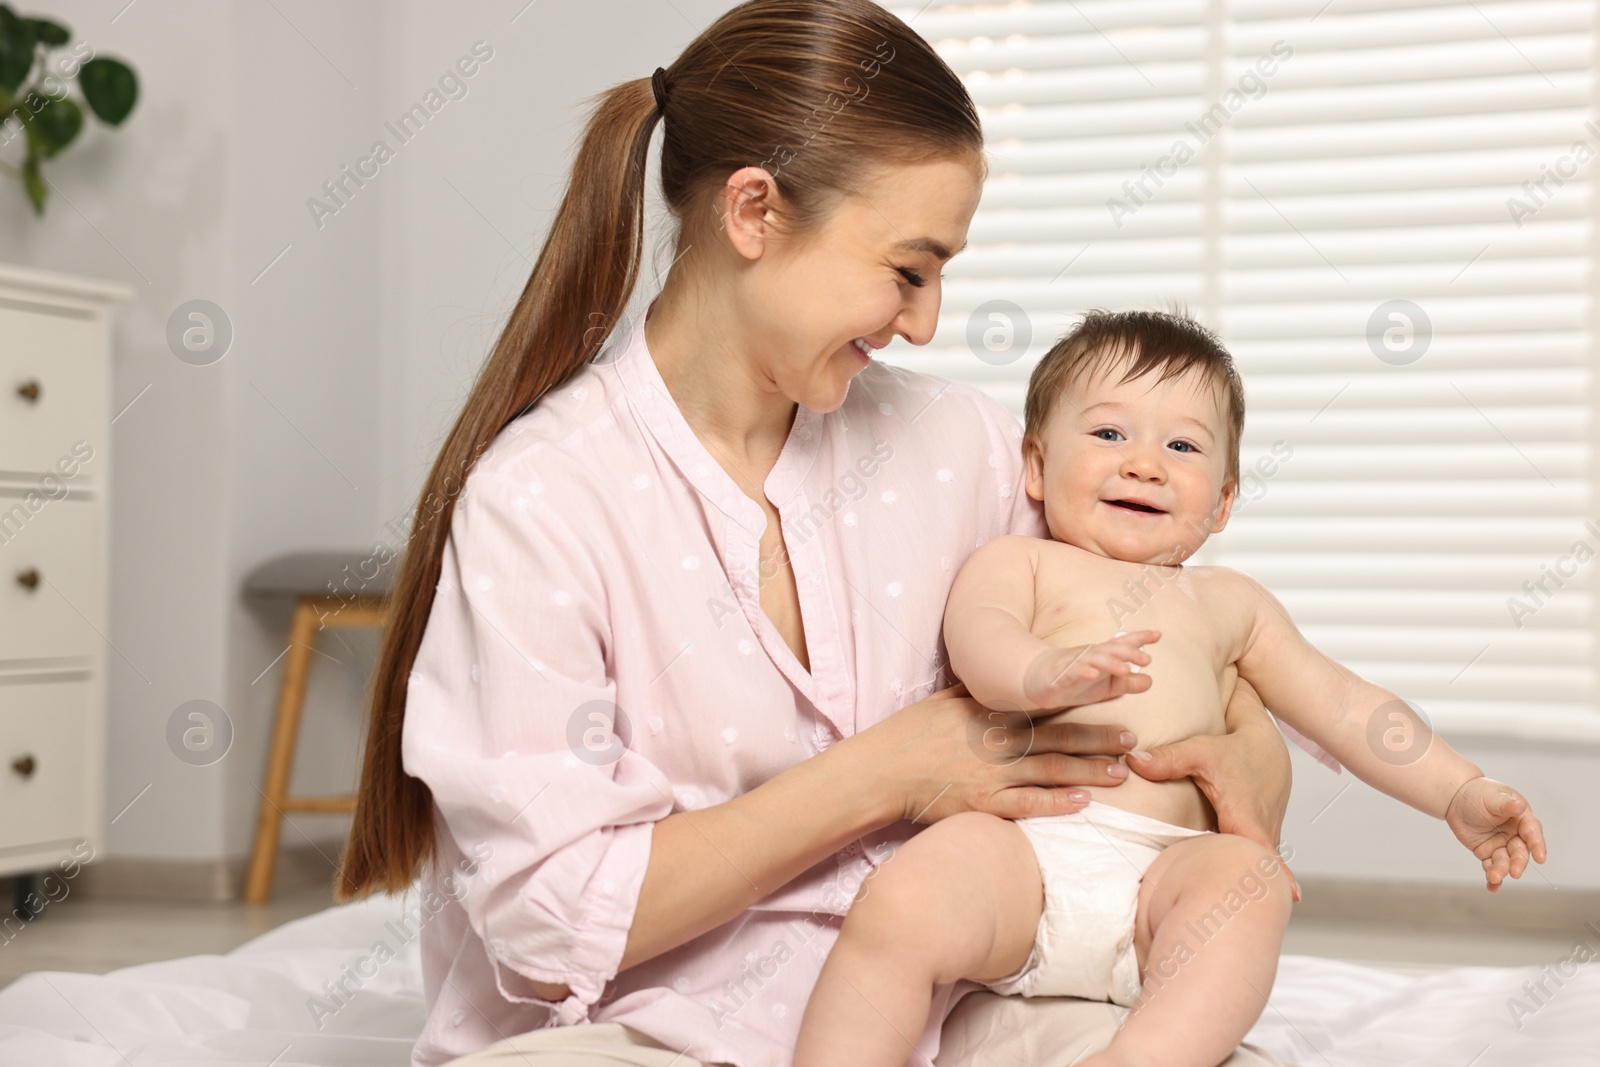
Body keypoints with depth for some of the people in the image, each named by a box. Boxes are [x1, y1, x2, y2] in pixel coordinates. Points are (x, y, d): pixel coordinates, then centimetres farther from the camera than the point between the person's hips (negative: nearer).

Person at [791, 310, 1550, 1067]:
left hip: (1161, 877, 3)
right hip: (1020, 843, -2)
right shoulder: (1020, 560, 17)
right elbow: (976, 632, -5)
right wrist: (1046, 673, -30)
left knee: (1249, 876, -30)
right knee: (901, 906, -31)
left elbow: (1342, 703, 32)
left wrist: (1460, 791, 20)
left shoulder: (1229, 602, 30)